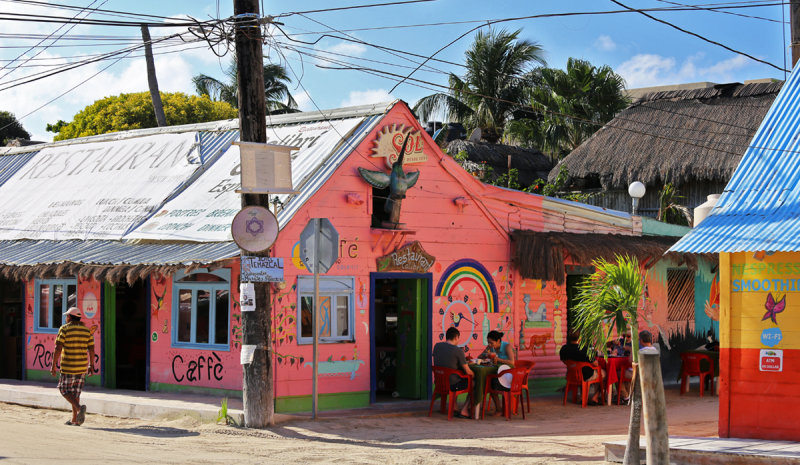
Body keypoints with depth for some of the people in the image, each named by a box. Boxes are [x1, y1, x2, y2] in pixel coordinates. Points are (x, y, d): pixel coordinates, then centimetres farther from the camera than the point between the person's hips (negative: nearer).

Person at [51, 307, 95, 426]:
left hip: (68, 367, -5)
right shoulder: (86, 330, 6)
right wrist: (91, 365, 12)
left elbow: (58, 349, -11)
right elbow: (91, 349, 4)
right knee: (76, 392, 14)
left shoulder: (64, 329, -7)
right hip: (82, 367, 5)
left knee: (65, 390, 6)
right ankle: (75, 419, 13)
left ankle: (79, 408, -18)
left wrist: (53, 365, -7)